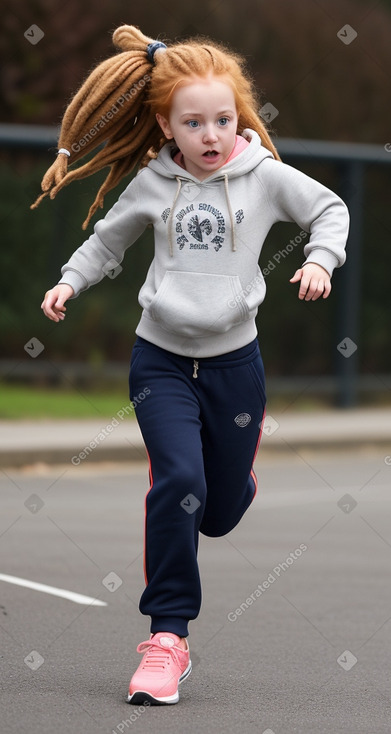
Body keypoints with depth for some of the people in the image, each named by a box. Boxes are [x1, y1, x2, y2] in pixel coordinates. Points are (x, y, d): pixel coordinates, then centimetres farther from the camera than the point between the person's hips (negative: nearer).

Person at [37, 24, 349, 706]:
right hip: (162, 359, -1)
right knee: (178, 483, -20)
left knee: (220, 513, 11)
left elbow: (330, 209, 6)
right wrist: (70, 280, 1)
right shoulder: (152, 184, -3)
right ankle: (168, 636, -12)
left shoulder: (264, 175, -6)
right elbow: (109, 238, 14)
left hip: (234, 360, 1)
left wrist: (320, 260, -10)